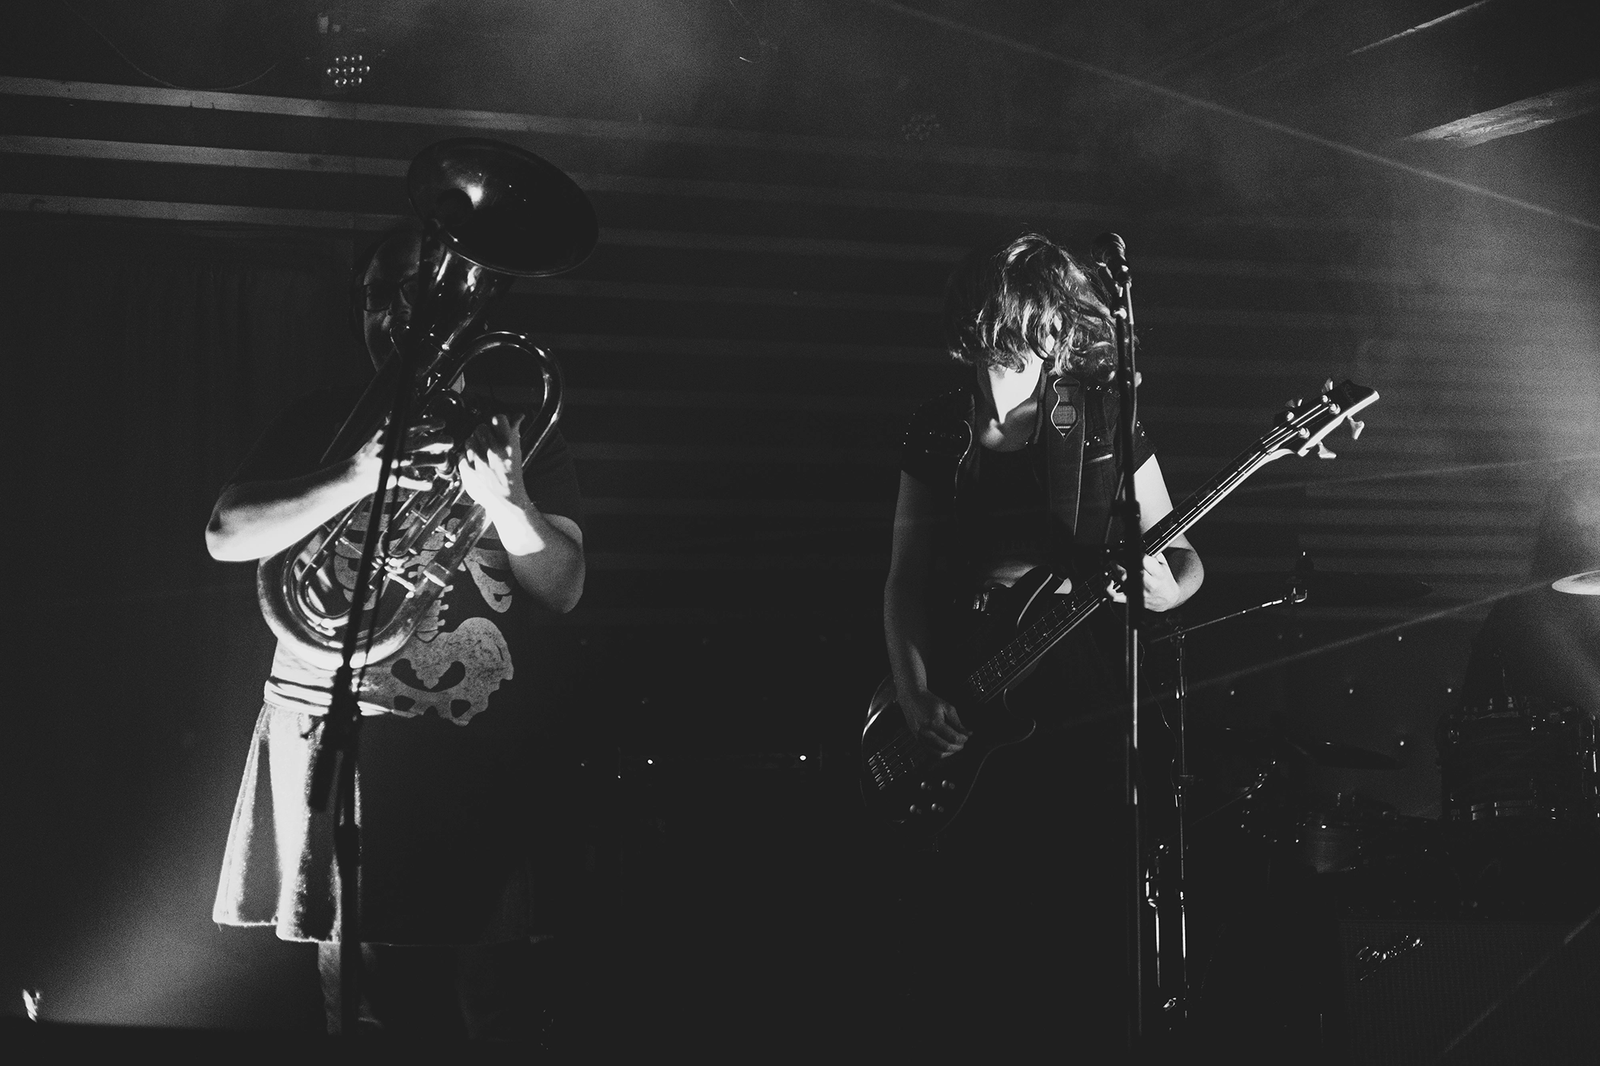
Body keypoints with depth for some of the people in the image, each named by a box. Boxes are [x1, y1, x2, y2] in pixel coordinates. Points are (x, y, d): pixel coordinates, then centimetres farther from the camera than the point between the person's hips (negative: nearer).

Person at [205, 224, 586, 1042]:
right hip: (342, 738, 0)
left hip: (483, 753, 0)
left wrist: (506, 500, -18)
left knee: (499, 1007, -5)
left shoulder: (521, 433, 10)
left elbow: (562, 589, 2)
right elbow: (226, 536, -3)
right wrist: (356, 478, -18)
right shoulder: (325, 421, 10)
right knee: (372, 1001, 1)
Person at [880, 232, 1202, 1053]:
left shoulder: (1104, 424, -4)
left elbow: (1184, 559, 3)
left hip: (1082, 714, -2)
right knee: (953, 921, 5)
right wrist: (915, 695, -7)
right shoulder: (939, 432, 3)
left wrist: (1168, 585, -20)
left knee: (1083, 938, -1)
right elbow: (905, 577, 7)